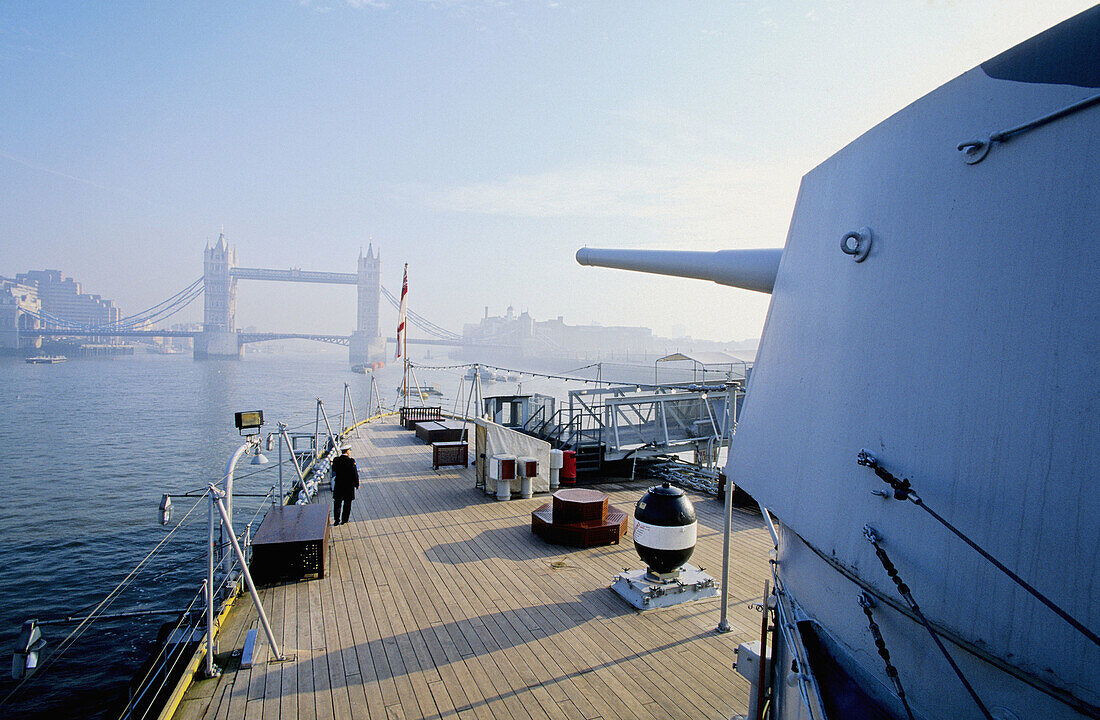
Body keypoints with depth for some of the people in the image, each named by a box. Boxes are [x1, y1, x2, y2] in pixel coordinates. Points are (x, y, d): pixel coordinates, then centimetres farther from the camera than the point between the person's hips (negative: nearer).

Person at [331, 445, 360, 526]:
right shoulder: (351, 461, -14)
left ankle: (336, 520, 8)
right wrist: (357, 484, -1)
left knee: (337, 503, 11)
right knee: (347, 504, 10)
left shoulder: (336, 460, -4)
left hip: (338, 484, 3)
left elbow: (334, 471, 6)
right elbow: (355, 473, -12)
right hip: (349, 486, -2)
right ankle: (344, 520, 16)